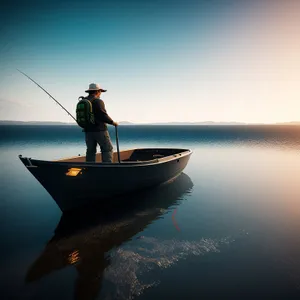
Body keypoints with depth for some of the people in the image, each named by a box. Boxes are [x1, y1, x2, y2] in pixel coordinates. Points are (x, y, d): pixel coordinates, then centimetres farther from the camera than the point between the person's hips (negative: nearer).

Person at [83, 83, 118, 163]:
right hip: (100, 130, -7)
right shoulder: (98, 101, -12)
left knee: (90, 151, 11)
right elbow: (104, 116, -18)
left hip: (88, 131, 7)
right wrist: (113, 122, -4)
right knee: (107, 149, 1)